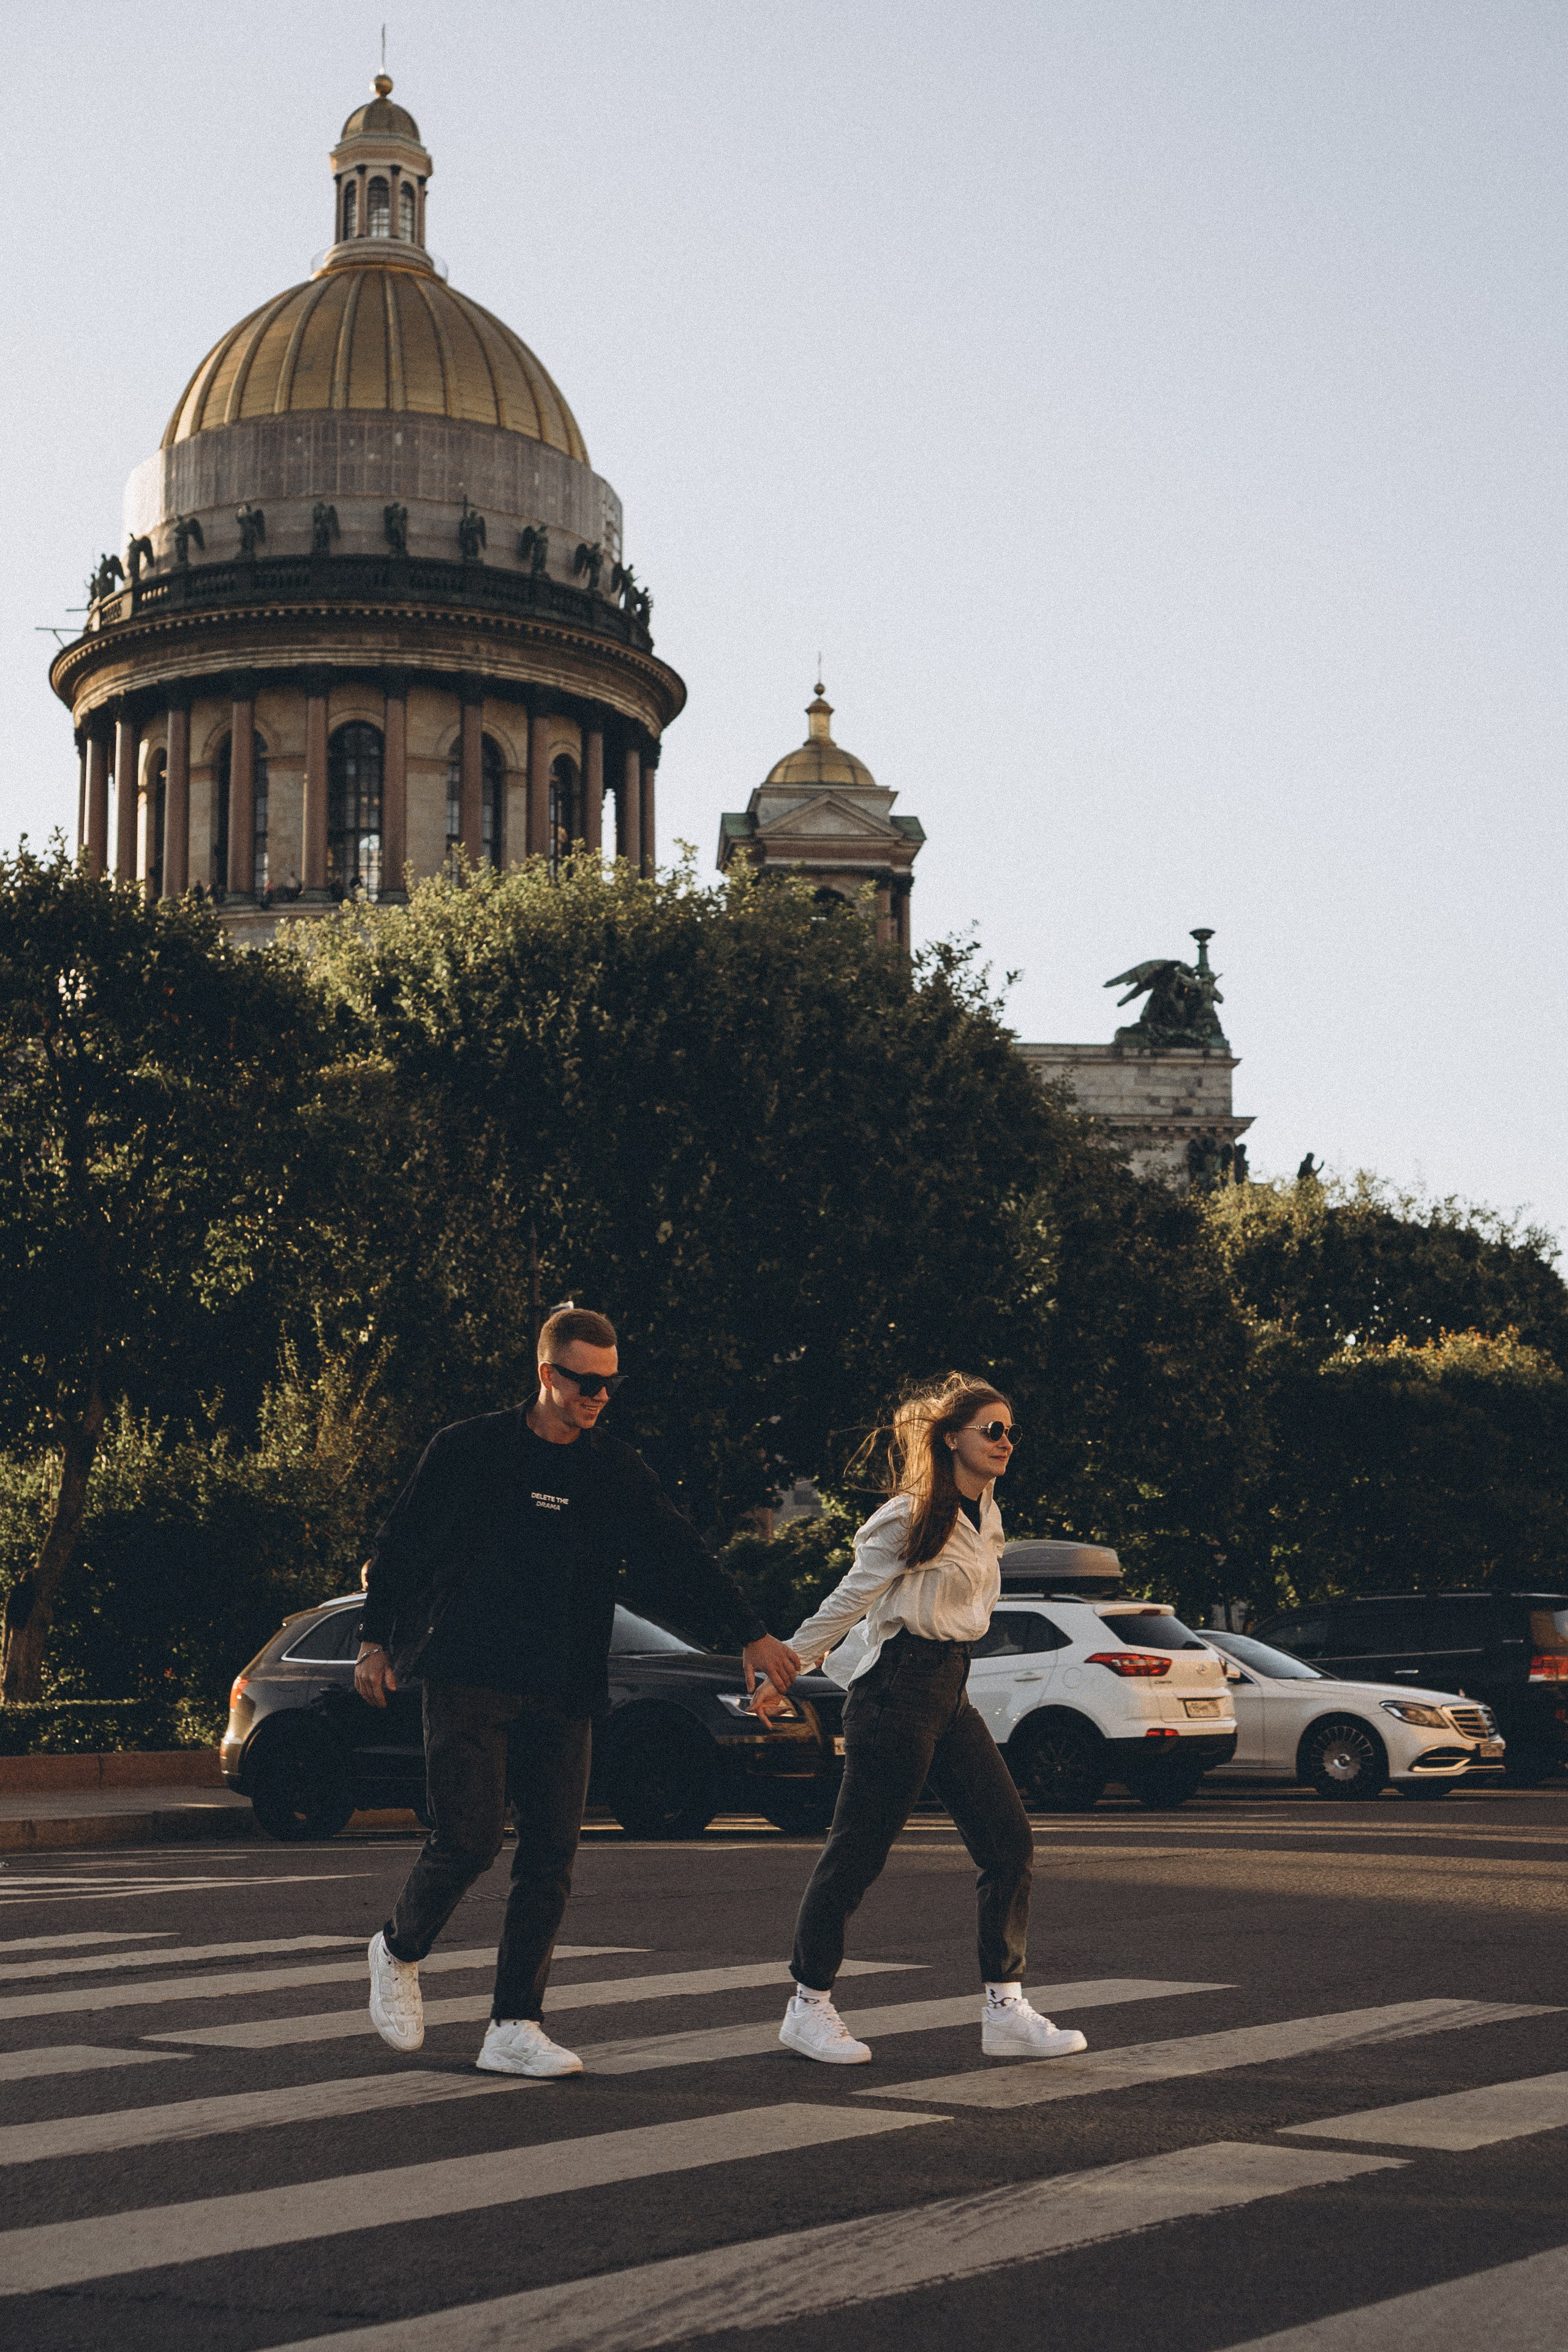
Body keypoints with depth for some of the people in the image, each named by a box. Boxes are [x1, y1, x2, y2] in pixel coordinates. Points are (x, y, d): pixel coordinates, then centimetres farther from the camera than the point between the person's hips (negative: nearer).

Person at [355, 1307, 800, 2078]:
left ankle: (514, 2028, 4)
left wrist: (749, 1633, -7)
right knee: (470, 1836, -12)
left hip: (562, 1695, 4)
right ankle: (399, 1949, 17)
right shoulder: (469, 1450, 1)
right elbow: (398, 1544, 9)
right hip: (469, 1680, -3)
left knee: (551, 1859, -2)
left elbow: (682, 1558, 4)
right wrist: (376, 1641, 9)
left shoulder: (618, 1472, 9)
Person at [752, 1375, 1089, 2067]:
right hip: (898, 1688, -8)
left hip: (950, 1691, 8)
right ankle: (808, 2007, 10)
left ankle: (1004, 2011, 1)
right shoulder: (912, 1516, -10)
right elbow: (849, 1599, -6)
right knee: (858, 1849, -2)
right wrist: (785, 1670, -2)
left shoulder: (984, 1516, 14)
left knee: (1010, 1841, 0)